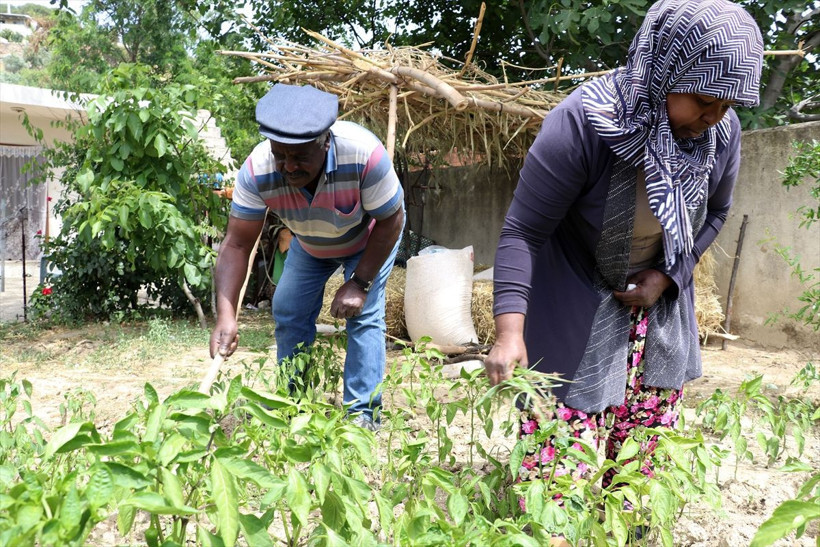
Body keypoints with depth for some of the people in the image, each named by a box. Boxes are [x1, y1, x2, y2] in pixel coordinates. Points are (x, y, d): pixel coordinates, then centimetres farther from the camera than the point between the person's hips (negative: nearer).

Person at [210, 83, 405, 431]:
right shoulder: (257, 170, -34)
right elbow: (236, 244, -31)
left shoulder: (364, 154, -42)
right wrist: (226, 317, -41)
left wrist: (359, 283, -27)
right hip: (310, 243, 4)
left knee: (364, 314, -16)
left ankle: (363, 414, -6)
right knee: (288, 312, 1)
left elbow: (390, 222, -27)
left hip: (370, 238, -3)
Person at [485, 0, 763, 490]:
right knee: (561, 455, -7)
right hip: (574, 309, -5)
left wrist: (668, 276, -7)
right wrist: (510, 330, -32)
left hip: (659, 303, 5)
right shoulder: (582, 122, -27)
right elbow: (523, 231, -23)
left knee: (642, 458, 9)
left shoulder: (722, 133, -10)